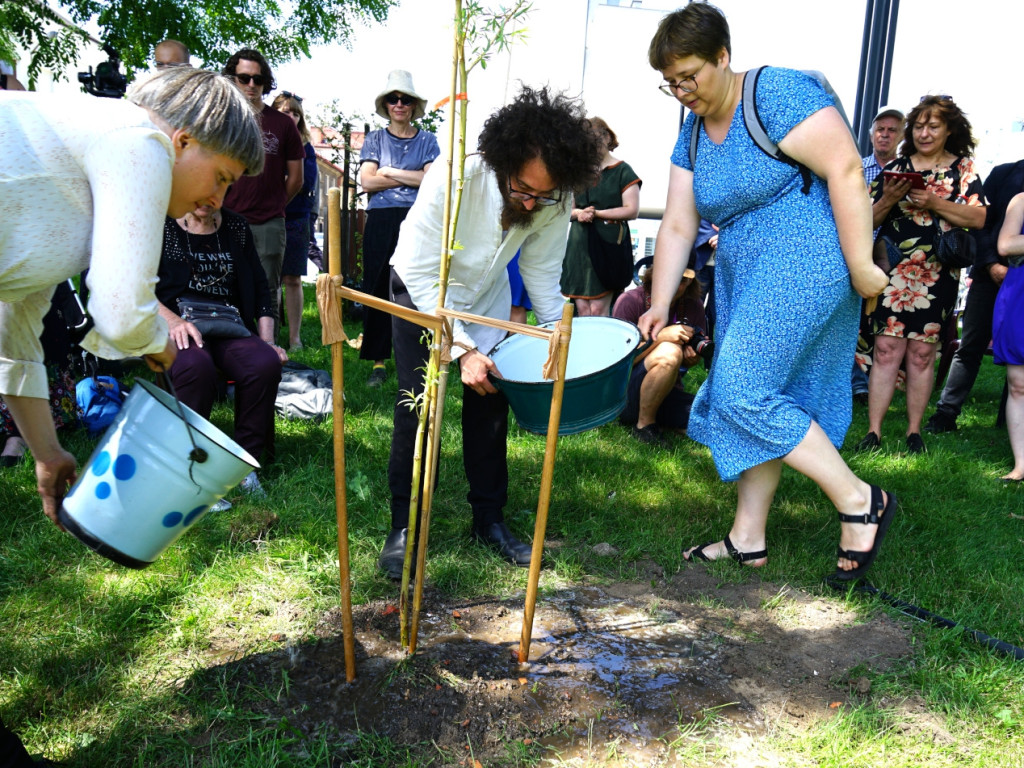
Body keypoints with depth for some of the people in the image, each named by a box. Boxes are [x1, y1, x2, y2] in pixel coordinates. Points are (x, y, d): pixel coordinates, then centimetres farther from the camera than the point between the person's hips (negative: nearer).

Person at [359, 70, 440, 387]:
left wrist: (389, 172, -4)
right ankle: (378, 361, 6)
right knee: (378, 287, -1)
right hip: (381, 221, 1)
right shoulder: (375, 139, 14)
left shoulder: (427, 140, 14)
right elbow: (366, 181, 0)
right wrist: (411, 178, -3)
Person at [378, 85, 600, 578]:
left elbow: (541, 272, -6)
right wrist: (462, 348, -33)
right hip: (421, 290, -3)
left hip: (487, 297, 4)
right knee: (418, 404, -12)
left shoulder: (554, 202, -24)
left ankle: (488, 520, 18)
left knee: (489, 404, 2)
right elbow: (419, 272, -30)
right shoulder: (454, 177, -37)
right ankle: (404, 527, 3)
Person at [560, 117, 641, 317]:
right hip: (580, 243, 5)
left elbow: (632, 210, -8)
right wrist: (578, 213, -4)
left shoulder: (622, 171, 0)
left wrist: (596, 213, -12)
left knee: (598, 309, -8)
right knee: (582, 309, 3)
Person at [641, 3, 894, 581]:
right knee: (750, 394, 9)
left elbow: (845, 168, -18)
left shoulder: (779, 93, -13)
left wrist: (861, 264, -20)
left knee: (744, 389, -16)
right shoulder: (694, 134, 10)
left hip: (804, 264, -9)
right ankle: (748, 539, 19)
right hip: (743, 275, 9)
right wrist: (660, 304, -2)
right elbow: (678, 225, 7)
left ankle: (859, 501, -2)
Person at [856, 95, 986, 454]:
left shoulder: (963, 168, 8)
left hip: (937, 274, 0)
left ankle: (914, 432, 11)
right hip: (892, 271, 0)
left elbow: (979, 218, -3)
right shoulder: (895, 167, 10)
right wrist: (887, 200, -12)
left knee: (922, 353, 2)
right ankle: (873, 432, -3)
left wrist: (934, 203, -15)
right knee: (887, 350, -6)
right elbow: (869, 220, 7)